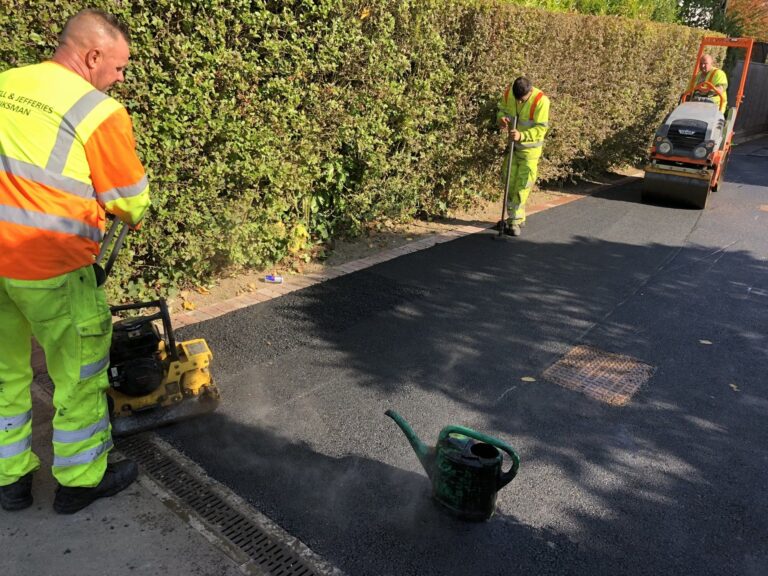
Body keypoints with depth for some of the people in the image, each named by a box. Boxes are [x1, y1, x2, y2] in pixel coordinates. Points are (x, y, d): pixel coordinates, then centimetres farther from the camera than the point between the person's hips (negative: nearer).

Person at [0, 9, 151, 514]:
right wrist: (132, 217, 17)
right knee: (78, 375, 11)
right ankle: (82, 480, 27)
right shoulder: (100, 113, -11)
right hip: (50, 269, -6)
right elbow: (131, 203, -5)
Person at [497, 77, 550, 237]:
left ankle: (515, 220, 7)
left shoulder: (541, 101, -26)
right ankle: (517, 217, 22)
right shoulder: (508, 92, -12)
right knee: (509, 181, 7)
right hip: (512, 145, 5)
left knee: (522, 184, -4)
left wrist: (521, 136, -40)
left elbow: (541, 128, -24)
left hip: (530, 147, -5)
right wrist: (501, 118, -21)